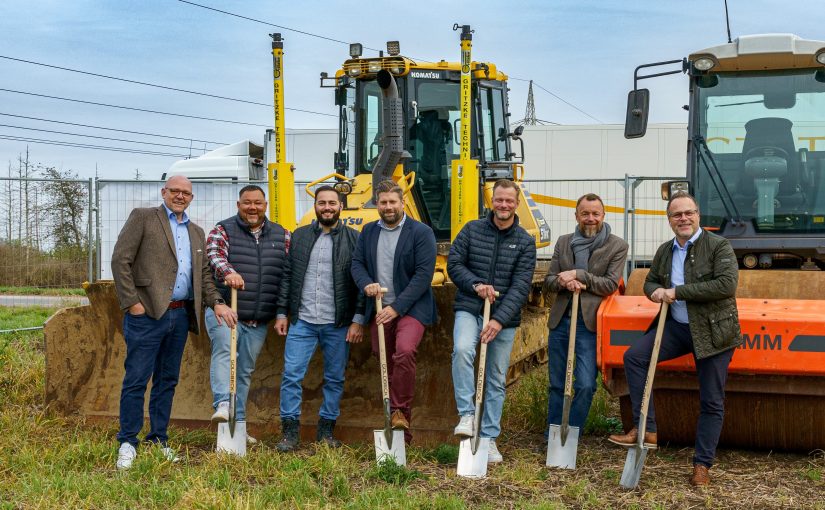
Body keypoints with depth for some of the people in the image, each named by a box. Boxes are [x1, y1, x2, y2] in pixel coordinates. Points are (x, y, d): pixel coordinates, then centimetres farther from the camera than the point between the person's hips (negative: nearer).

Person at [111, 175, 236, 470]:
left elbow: (203, 273, 19)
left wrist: (216, 302, 3)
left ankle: (158, 440, 20)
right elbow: (120, 260, -6)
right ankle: (128, 443, 5)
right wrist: (131, 302, -12)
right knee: (136, 379, -3)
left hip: (180, 314, 6)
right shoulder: (143, 217, 0)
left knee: (167, 381, 11)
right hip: (148, 313, -6)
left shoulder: (196, 232, 18)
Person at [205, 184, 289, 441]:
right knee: (224, 351, -28)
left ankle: (237, 423, 16)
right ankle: (223, 405, -37)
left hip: (258, 321, 4)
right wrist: (228, 272, -40)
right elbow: (215, 256, -19)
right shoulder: (223, 231, 0)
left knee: (245, 371, 10)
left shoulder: (282, 236, 12)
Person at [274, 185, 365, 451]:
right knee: (291, 375, -3)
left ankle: (326, 430, 20)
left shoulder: (354, 239, 2)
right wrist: (282, 313, 7)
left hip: (338, 324, -1)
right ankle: (290, 432, 5)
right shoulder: (299, 236, 10)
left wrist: (358, 319, -7)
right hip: (302, 321, 1)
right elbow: (287, 277, 11)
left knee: (335, 379, 7)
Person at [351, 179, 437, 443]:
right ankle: (402, 432, 16)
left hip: (410, 307, -5)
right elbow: (357, 263, 10)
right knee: (386, 364, 7)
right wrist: (366, 283, -14)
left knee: (404, 352, -30)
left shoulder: (421, 232, -5)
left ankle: (401, 411, -17)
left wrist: (396, 307, -16)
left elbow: (424, 274, -11)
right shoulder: (368, 231, 12)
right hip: (379, 309, 5)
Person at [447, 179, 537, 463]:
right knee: (462, 350, -31)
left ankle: (489, 438, 17)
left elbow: (521, 286, -7)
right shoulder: (472, 230, 4)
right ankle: (467, 414, -20)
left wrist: (499, 320, -17)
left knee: (496, 380, 6)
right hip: (469, 310, -1)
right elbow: (454, 263, 3)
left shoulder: (525, 242, 1)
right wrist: (476, 284, -15)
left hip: (504, 317, 1)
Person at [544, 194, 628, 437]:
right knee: (557, 385, 12)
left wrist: (577, 275, -16)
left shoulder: (617, 246, -1)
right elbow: (549, 281, 8)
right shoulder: (563, 242, 9)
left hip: (589, 323, -4)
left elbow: (611, 284, -10)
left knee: (585, 386, -9)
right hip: (560, 320, 4)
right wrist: (565, 282, -14)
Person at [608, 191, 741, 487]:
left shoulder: (719, 246, -9)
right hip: (676, 326, 5)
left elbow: (727, 284, -22)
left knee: (712, 401, 1)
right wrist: (654, 291, -4)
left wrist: (677, 292, -21)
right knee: (634, 356, -13)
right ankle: (646, 430, -10)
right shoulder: (665, 251, 10)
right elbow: (650, 281, 23)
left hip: (713, 331, -5)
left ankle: (702, 465, 13)